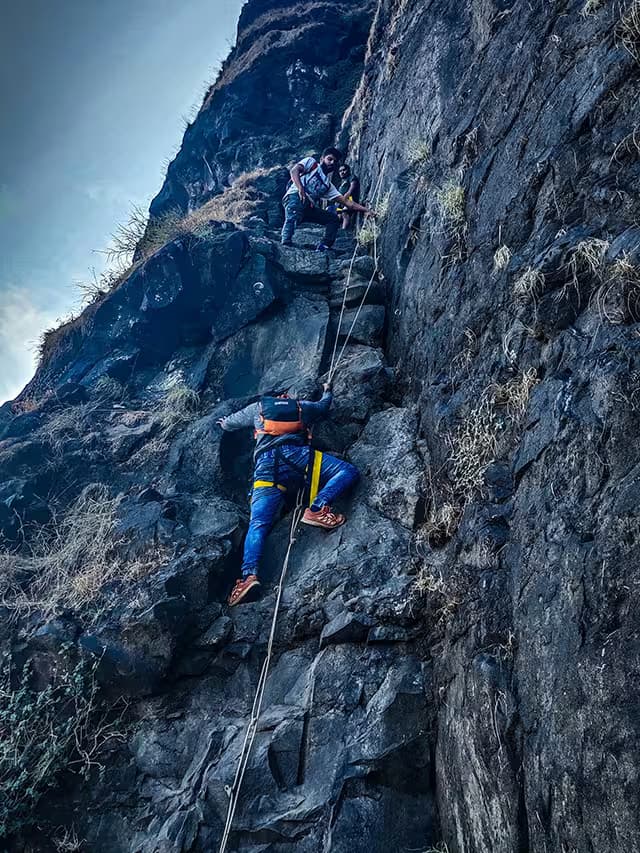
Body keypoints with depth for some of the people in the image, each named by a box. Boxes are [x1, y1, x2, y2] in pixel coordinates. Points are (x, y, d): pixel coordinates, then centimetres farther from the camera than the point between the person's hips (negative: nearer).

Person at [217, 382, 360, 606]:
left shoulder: (258, 407, 35)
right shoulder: (302, 406, 32)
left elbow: (228, 423, 49)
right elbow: (324, 405, 53)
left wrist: (224, 422, 73)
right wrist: (327, 391, 75)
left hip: (265, 464, 2)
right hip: (295, 452, -2)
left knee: (258, 524, -5)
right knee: (349, 471, 3)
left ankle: (249, 573, -29)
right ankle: (317, 508, -20)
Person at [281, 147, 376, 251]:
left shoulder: (328, 185, 25)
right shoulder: (311, 162, 13)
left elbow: (346, 202, 21)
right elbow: (294, 171, -5)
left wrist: (366, 210, 12)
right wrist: (301, 189, -22)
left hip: (309, 208, 7)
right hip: (294, 197, -7)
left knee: (334, 218, 6)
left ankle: (323, 248, -4)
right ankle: (285, 243, -45)